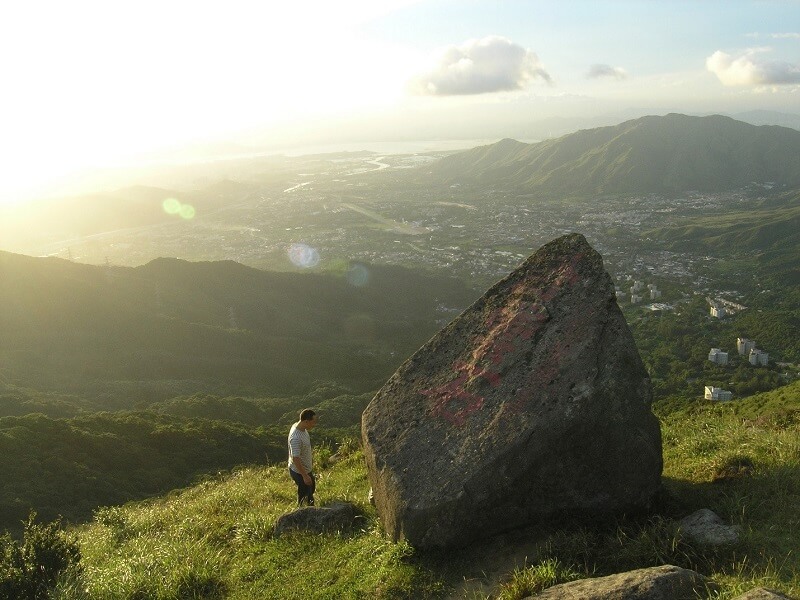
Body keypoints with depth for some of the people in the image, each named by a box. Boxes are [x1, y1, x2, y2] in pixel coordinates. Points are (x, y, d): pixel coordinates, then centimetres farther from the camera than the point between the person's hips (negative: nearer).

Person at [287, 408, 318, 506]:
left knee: (311, 488, 28)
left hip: (306, 468, 10)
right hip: (299, 471, -10)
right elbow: (295, 459, -31)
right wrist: (305, 476, -24)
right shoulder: (296, 438, -36)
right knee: (304, 496, 8)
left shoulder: (299, 426, -6)